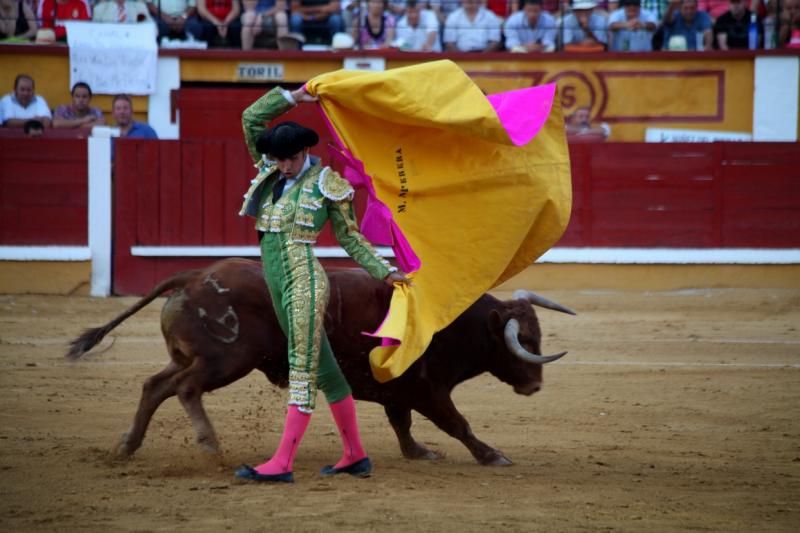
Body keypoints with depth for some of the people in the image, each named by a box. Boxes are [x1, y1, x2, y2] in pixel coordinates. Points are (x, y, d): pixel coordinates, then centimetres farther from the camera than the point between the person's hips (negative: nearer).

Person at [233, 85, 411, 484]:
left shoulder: (325, 184, -2)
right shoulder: (271, 172, 12)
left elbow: (350, 238, 5)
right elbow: (252, 119, 10)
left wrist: (383, 271, 0)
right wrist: (293, 97, 6)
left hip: (305, 282, -7)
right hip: (277, 283, 7)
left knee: (303, 369, -10)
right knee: (323, 369, 12)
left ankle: (282, 463, -17)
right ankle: (355, 456, 20)